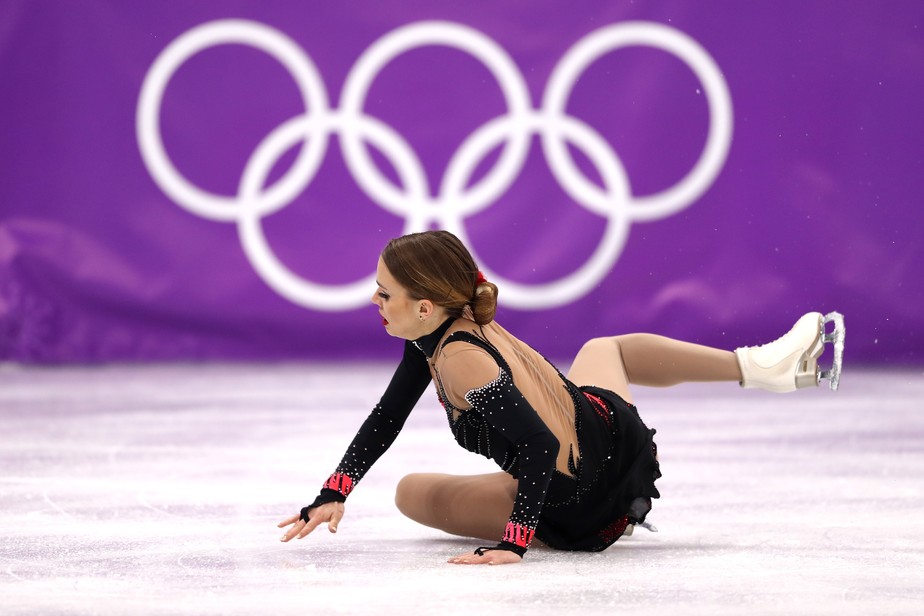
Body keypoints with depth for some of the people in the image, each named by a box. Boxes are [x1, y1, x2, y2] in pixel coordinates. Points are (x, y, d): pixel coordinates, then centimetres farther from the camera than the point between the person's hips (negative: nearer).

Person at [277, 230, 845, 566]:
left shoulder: (458, 358, -28)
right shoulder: (451, 324, -2)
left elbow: (539, 448, -32)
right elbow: (387, 417, 5)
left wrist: (514, 540, -33)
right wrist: (334, 495, -1)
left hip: (581, 511, -8)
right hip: (612, 430, 8)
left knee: (412, 492, 5)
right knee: (605, 348, 40)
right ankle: (766, 364, 29)